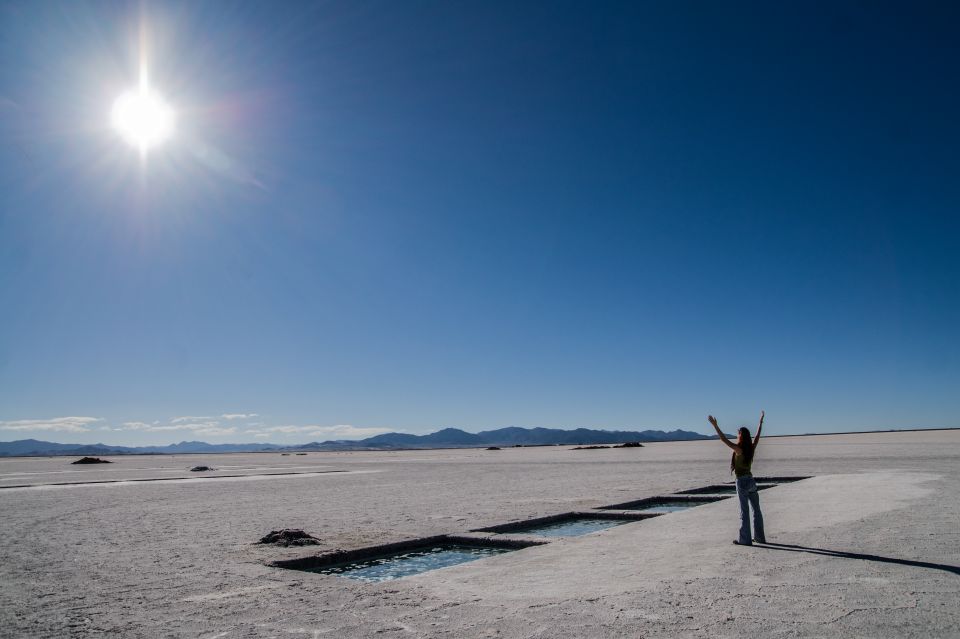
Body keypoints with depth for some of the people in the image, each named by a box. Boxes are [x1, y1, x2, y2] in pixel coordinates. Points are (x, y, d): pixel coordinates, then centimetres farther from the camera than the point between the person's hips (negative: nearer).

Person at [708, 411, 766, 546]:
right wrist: (761, 422, 28)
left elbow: (724, 439, -22)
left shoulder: (739, 449, -16)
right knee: (756, 509, 13)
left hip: (742, 481, -7)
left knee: (744, 511, -3)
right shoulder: (751, 448, 1)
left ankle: (745, 539, 2)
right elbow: (757, 436, 17)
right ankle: (760, 537, 22)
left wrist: (715, 426, -22)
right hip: (751, 480, 7)